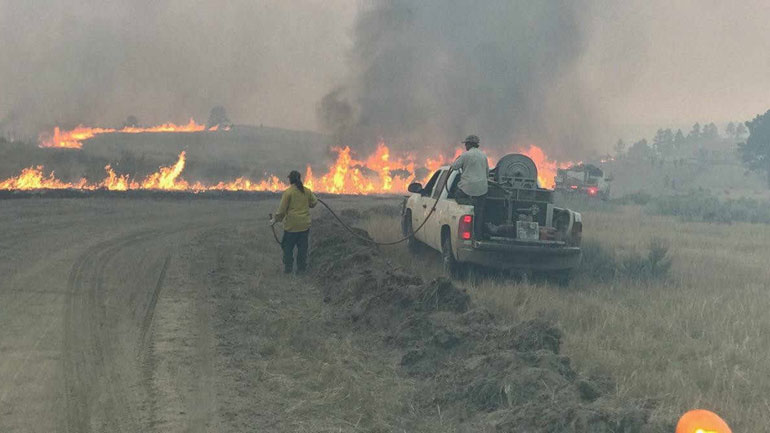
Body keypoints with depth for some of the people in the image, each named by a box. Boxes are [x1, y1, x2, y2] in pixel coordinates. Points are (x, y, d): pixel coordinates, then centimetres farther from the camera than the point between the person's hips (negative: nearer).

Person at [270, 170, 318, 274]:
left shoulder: (288, 192, -11)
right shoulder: (307, 191, 2)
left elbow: (282, 209, -10)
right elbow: (314, 202, 16)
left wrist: (275, 219, 2)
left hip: (291, 225, -4)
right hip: (304, 225, 4)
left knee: (288, 247, 9)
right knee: (302, 247, 10)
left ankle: (288, 268, 12)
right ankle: (301, 268, 13)